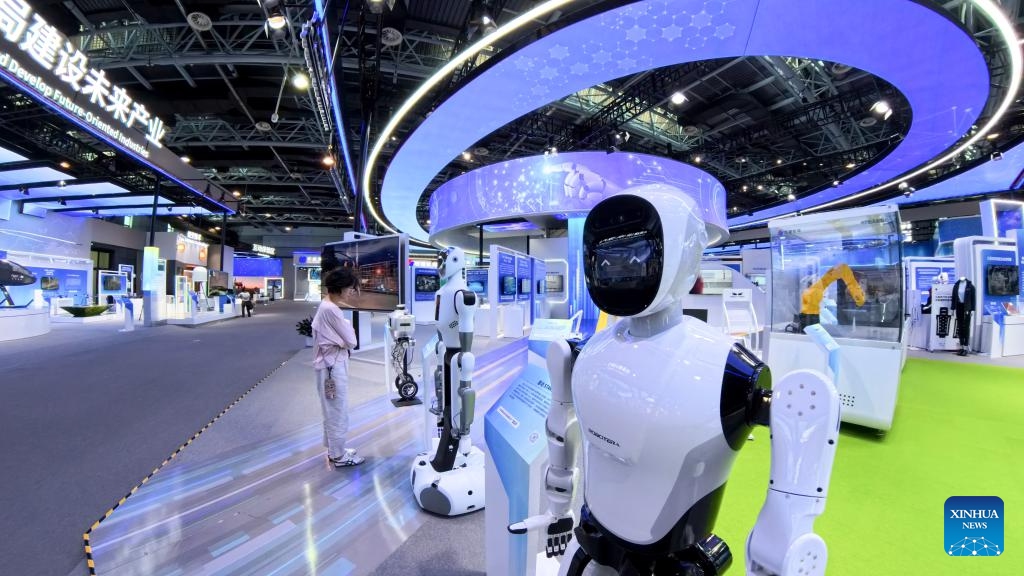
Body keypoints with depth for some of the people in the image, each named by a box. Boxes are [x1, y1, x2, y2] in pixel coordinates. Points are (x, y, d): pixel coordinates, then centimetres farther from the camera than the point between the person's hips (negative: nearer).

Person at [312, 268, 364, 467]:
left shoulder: (326, 305, 10)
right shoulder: (331, 309, -22)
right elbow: (351, 341, -17)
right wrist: (348, 325, -1)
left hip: (332, 363, 10)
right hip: (333, 365, -10)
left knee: (333, 410, 20)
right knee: (338, 411, 4)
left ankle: (335, 449, 34)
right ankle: (339, 456, 18)